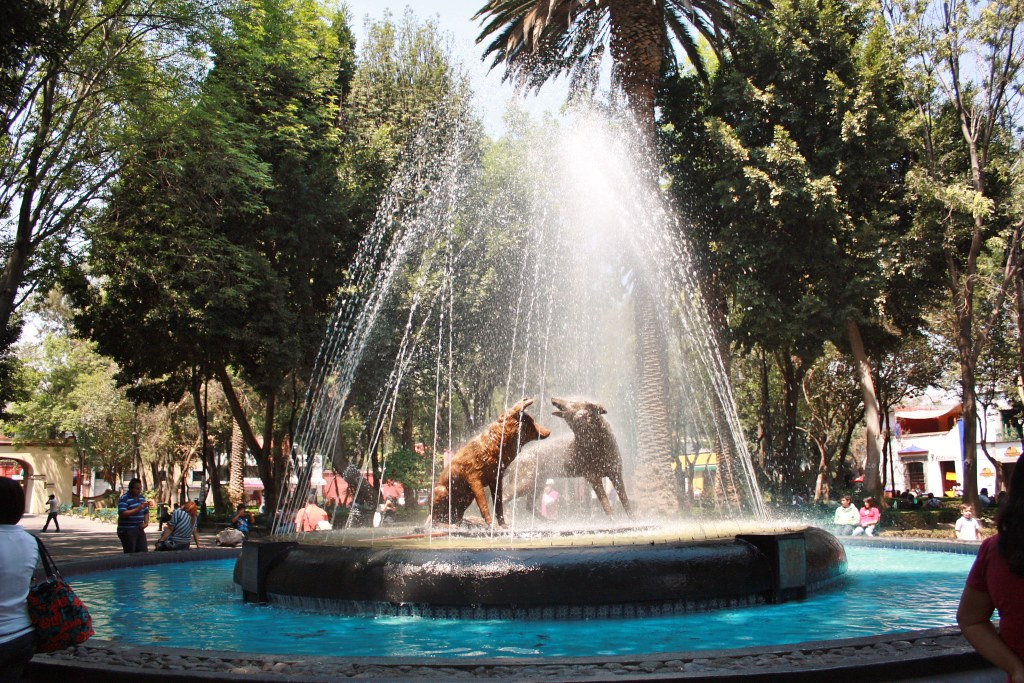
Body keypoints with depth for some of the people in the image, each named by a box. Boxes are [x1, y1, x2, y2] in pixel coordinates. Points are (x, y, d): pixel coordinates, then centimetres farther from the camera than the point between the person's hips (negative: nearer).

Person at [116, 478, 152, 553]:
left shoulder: (142, 497, 14)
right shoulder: (124, 499, -10)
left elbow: (146, 512, 22)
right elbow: (122, 514, -22)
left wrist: (146, 522, 3)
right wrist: (138, 509, -26)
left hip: (139, 529, 7)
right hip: (127, 531, -7)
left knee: (143, 552, 6)